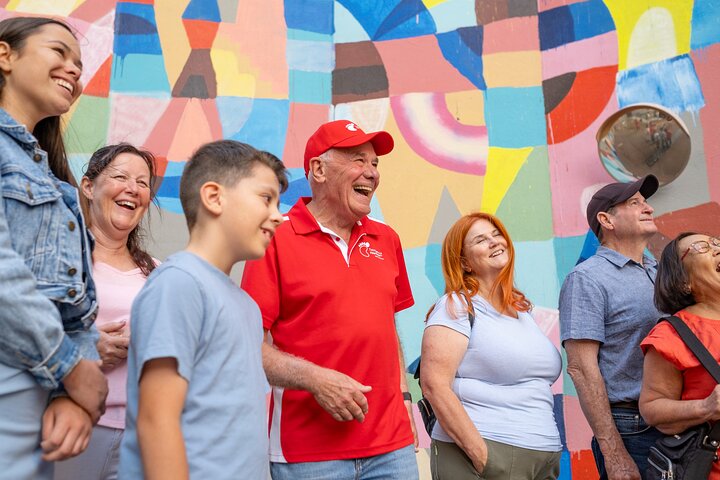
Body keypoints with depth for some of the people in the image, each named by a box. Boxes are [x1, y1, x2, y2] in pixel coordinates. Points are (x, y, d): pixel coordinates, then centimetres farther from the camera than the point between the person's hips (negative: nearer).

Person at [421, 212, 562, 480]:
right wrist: (480, 453, -20)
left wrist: (550, 451, 14)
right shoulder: (457, 306, -8)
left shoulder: (522, 308, 14)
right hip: (487, 458, -7)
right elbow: (434, 385, -17)